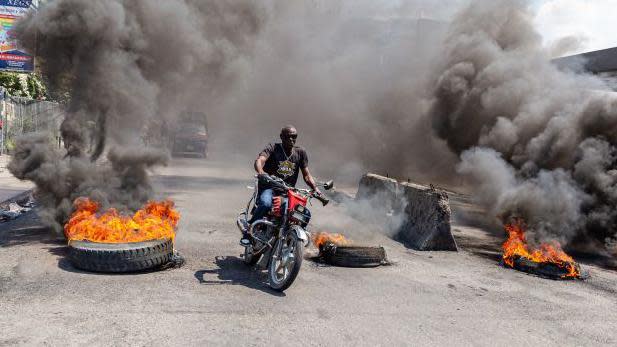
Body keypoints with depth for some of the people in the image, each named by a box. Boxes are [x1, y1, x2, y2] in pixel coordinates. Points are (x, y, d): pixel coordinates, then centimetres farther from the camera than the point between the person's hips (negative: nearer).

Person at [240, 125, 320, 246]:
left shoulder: (300, 152, 10)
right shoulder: (273, 148, -2)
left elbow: (306, 175, 9)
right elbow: (259, 160, -20)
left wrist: (316, 188, -9)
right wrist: (260, 172, -43)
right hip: (269, 186, -4)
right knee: (266, 203, -36)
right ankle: (248, 231, -18)